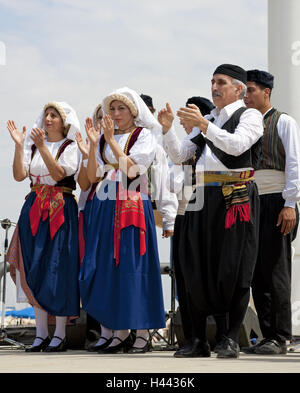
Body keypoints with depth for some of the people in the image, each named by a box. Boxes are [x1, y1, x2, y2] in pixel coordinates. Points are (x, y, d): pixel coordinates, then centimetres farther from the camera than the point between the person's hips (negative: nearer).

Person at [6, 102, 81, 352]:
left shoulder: (70, 147, 1)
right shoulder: (33, 145, 13)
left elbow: (59, 174, -15)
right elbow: (19, 175, 1)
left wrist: (42, 147, -23)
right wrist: (19, 145, -8)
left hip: (60, 210, -5)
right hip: (34, 209, 5)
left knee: (58, 268, -7)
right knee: (34, 269, 3)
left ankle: (60, 334, -1)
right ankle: (41, 334, 8)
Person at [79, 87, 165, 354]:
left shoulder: (144, 136, 2)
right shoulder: (105, 137, 15)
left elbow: (132, 170, -12)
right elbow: (93, 176, 7)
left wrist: (111, 141, -13)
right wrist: (93, 143, -2)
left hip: (133, 206, -5)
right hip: (106, 206, 5)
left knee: (133, 266, -7)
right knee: (106, 266, 1)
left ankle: (143, 333, -3)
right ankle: (117, 330, 8)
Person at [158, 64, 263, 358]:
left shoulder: (250, 115, 3)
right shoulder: (206, 119, 21)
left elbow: (237, 145, -17)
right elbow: (178, 156, 16)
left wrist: (203, 125, -23)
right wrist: (167, 128, 0)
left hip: (235, 198, -6)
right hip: (203, 198, 6)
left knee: (234, 268, -5)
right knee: (196, 267, 3)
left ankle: (232, 340, 0)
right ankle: (199, 341, 8)